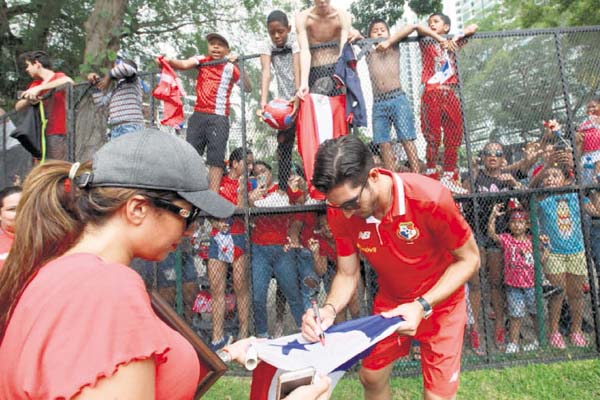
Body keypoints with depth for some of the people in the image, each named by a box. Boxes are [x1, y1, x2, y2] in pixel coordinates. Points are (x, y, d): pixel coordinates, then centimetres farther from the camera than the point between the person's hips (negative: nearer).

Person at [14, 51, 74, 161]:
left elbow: (69, 81, -28)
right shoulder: (34, 85, 16)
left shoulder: (58, 77, -2)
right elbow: (18, 107, 10)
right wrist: (28, 100, -11)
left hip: (56, 134, -6)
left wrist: (39, 88, -28)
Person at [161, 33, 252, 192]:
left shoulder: (230, 68, 4)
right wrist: (169, 61, -27)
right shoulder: (201, 60, 11)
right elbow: (185, 64, -8)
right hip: (198, 115, 3)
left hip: (219, 118, -3)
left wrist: (238, 66, -19)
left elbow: (248, 88, -8)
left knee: (216, 159, -5)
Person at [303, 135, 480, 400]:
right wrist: (329, 309, -28)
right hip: (390, 303, 3)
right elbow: (347, 274, -8)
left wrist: (423, 305, -29)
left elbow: (469, 259, -19)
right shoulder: (340, 212, -21)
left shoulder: (430, 198, -33)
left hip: (439, 302, -3)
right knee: (371, 378, 15)